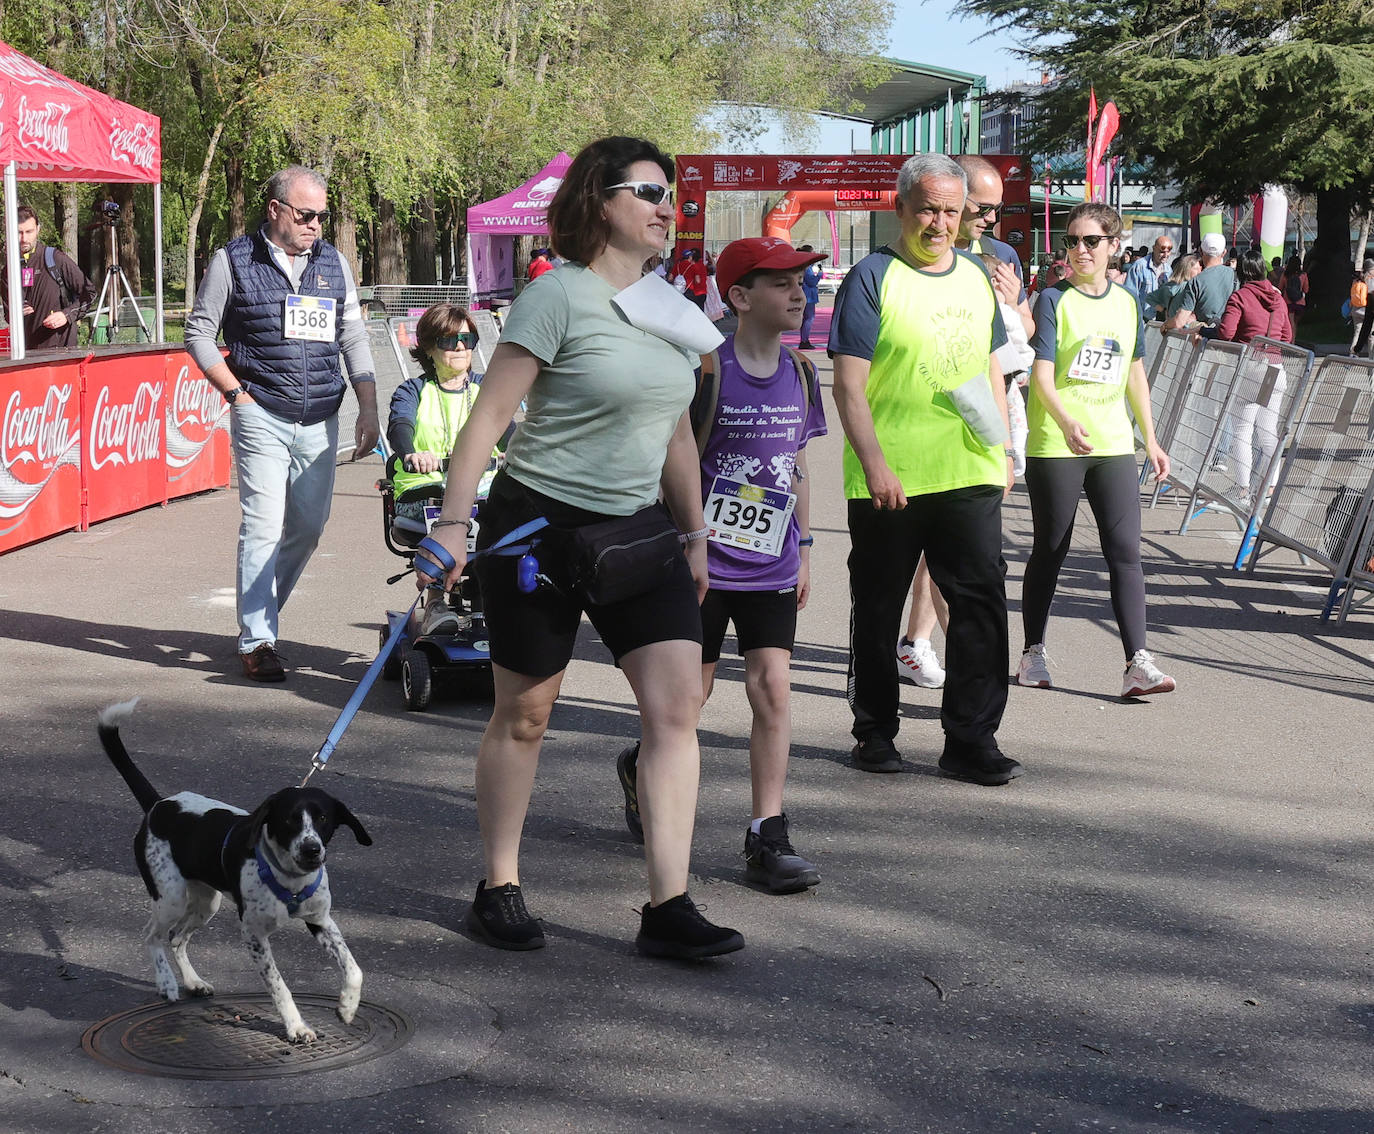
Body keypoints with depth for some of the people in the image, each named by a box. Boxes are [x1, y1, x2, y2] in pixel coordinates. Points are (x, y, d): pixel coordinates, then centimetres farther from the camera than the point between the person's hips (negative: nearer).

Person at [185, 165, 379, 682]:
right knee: (264, 524, -10)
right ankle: (257, 640, -4)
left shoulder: (334, 263, 12)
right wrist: (236, 393, -6)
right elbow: (199, 332, 3)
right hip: (261, 416, -5)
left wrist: (368, 407, 3)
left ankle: (261, 614, 29)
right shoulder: (234, 261, 0)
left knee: (308, 526, 10)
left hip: (319, 420, 5)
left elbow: (354, 338, 13)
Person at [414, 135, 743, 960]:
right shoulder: (560, 295, -11)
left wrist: (695, 534, 20)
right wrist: (452, 523, -20)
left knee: (679, 705, -5)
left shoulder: (672, 306, 10)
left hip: (638, 530, 6)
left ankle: (668, 908, -2)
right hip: (541, 525, -6)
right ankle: (499, 891, 22)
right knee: (523, 716, 6)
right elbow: (490, 415, -14)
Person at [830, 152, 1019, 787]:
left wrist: (1002, 448, 15)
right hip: (889, 483, -4)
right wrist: (874, 463, -19)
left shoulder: (975, 277, 13)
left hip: (971, 475, 5)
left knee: (982, 599, -1)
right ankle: (874, 733, 22)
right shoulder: (873, 278, -5)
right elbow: (848, 385, -11)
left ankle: (971, 739, 5)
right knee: (878, 613, 7)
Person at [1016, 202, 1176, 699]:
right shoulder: (1054, 300, -5)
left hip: (1113, 445, 4)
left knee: (1125, 550, -5)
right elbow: (1042, 376, -14)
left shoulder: (1126, 302, 11)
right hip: (1055, 446, -4)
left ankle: (1138, 663, -8)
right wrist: (1067, 422, -31)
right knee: (1050, 551, 7)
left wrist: (1150, 439, 18)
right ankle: (1033, 653, 21)